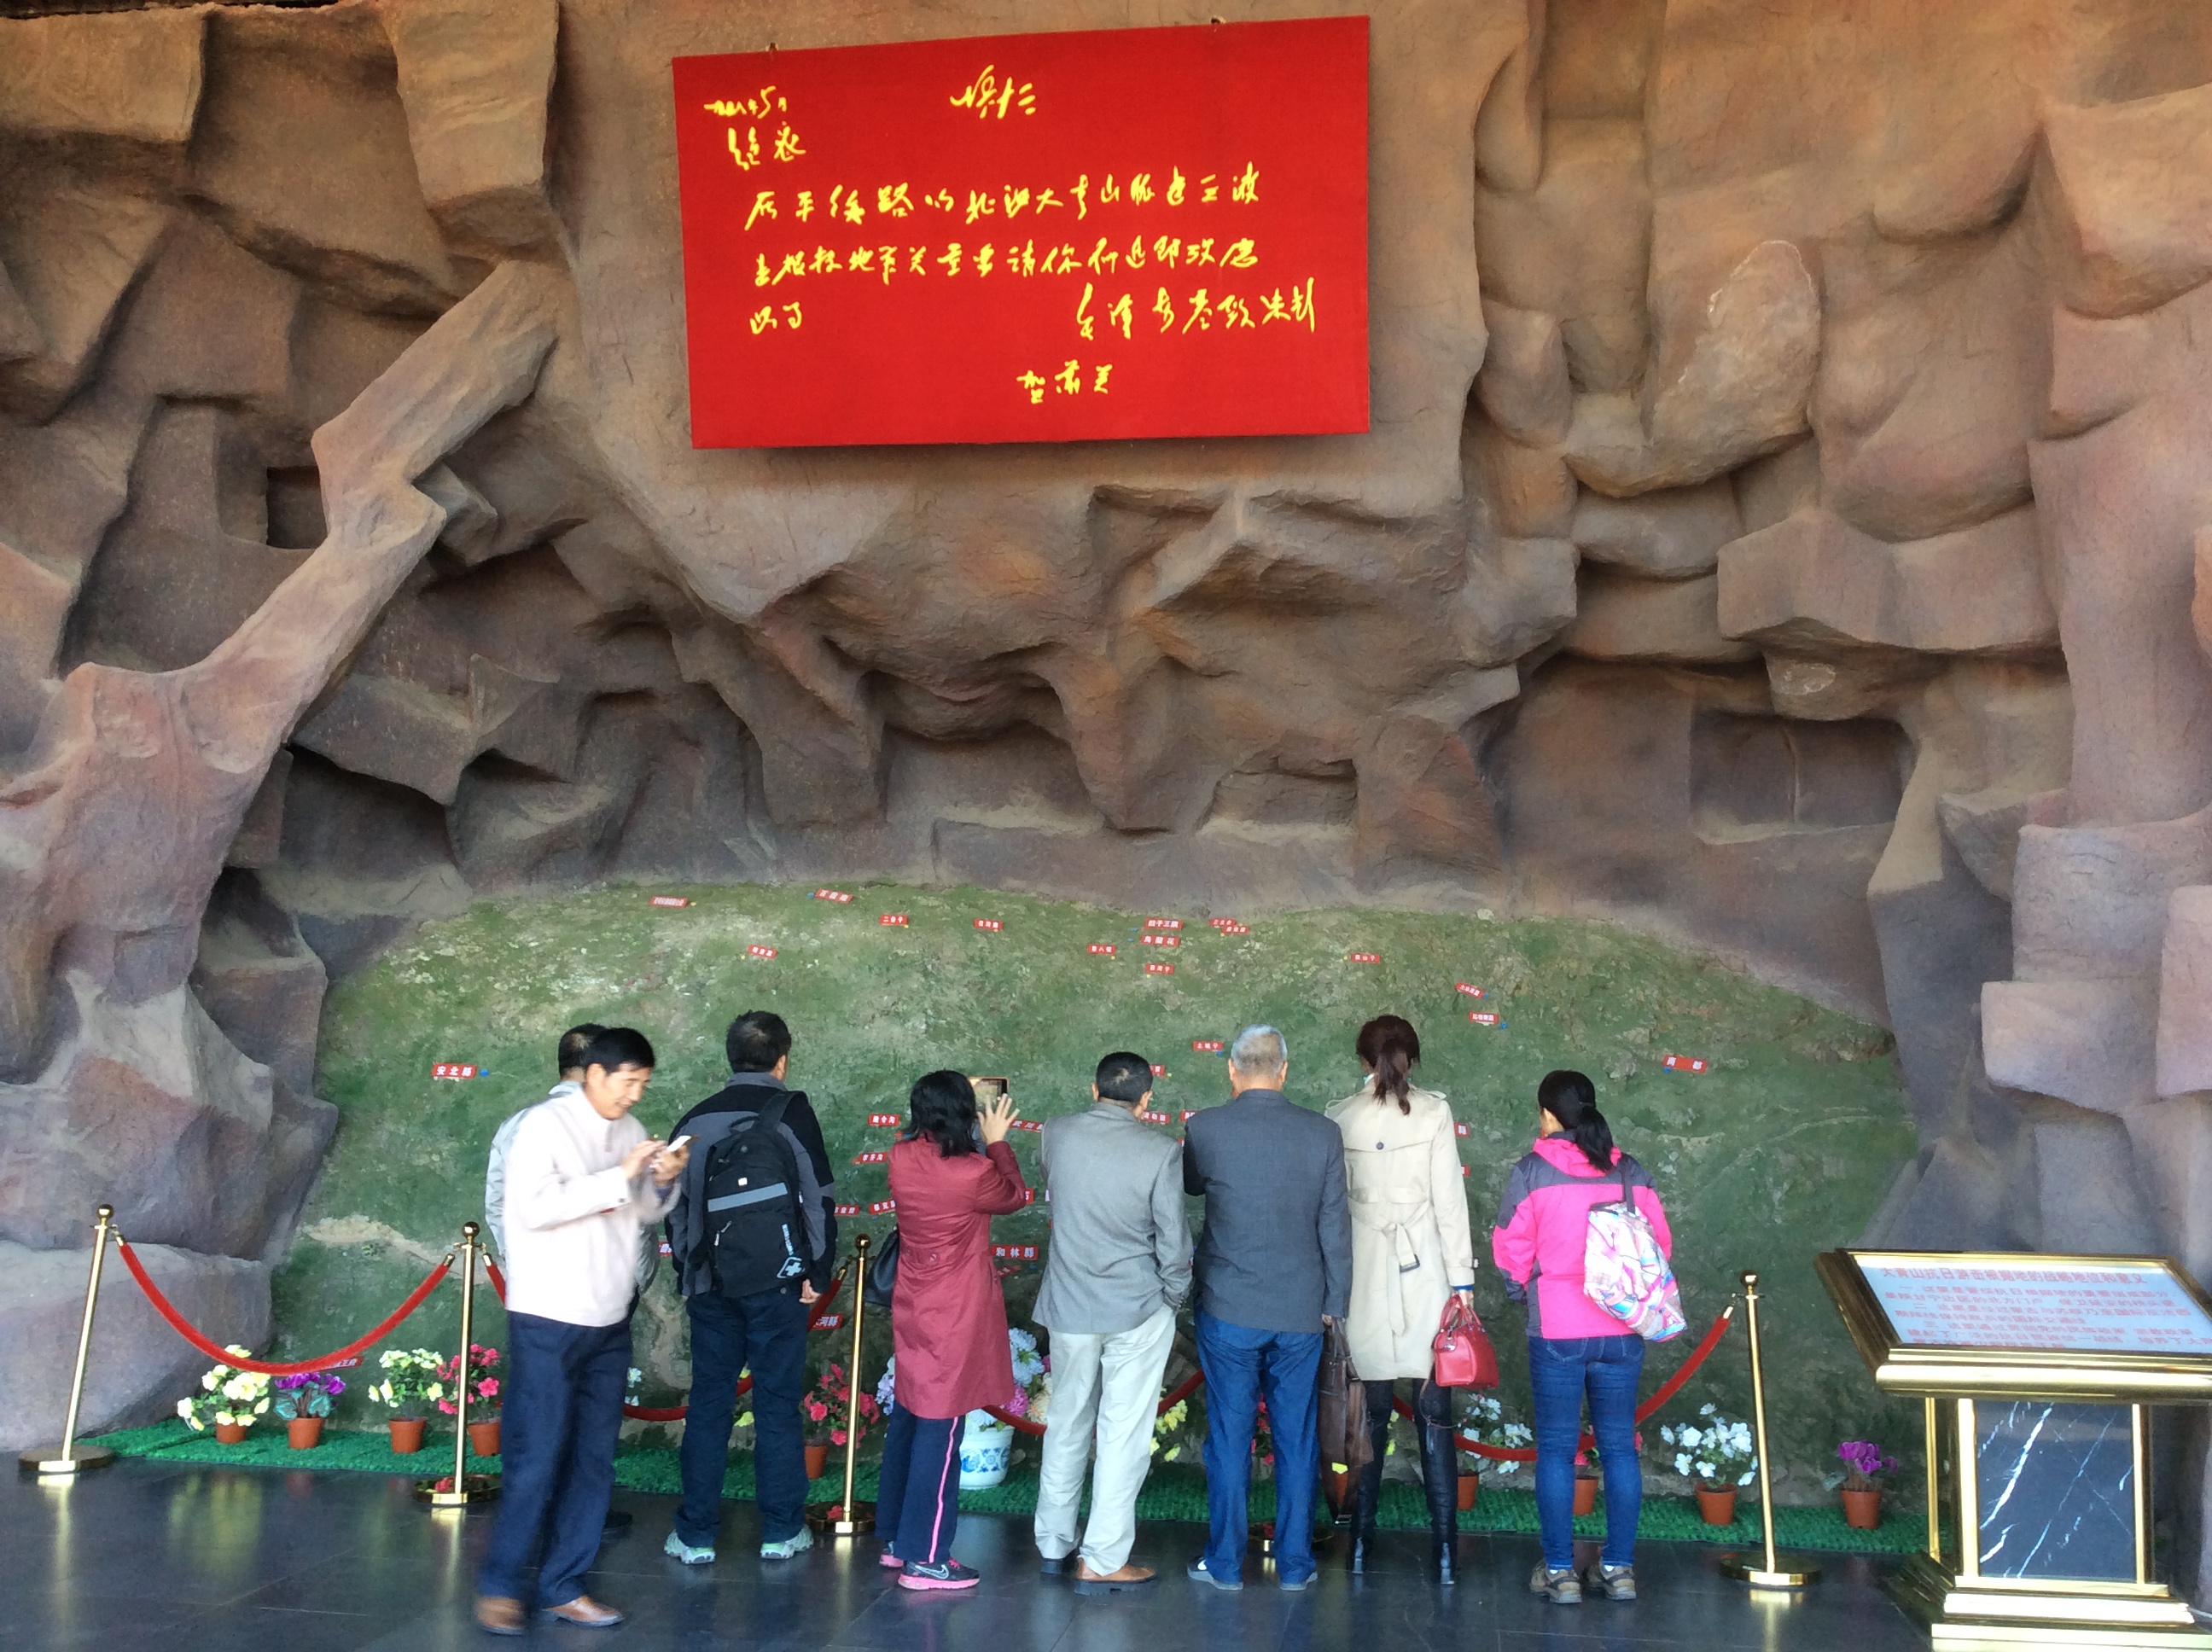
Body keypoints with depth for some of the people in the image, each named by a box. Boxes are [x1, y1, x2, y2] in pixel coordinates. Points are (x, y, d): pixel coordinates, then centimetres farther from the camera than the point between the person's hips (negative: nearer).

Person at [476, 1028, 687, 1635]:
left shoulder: (630, 1130, 9)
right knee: (536, 1457, -4)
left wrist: (664, 1183, -3)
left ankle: (563, 1585, 17)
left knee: (594, 1457, 8)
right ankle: (499, 1585, 10)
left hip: (610, 1322, 7)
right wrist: (620, 1176, -22)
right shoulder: (545, 1125, -10)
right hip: (548, 1319, -7)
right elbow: (535, 1205, -24)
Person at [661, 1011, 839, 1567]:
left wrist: (686, 1277, 19)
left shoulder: (696, 1120, 8)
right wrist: (818, 1274, -1)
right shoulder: (791, 1112, -5)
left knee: (708, 1405, 9)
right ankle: (781, 1531, 11)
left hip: (710, 1286, 3)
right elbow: (819, 1197, -8)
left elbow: (677, 1206, 12)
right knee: (778, 1405, 5)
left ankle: (695, 1534, 12)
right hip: (776, 1284, -3)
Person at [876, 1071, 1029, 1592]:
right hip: (954, 1320, -7)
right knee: (940, 1431, -1)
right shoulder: (973, 1173, -21)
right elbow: (1015, 1195, 0)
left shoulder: (902, 1159, -5)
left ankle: (895, 1538, 28)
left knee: (906, 1419, 17)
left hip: (911, 1310, 7)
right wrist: (996, 1141, 9)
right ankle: (924, 1559, 3)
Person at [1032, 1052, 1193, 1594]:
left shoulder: (1057, 1133, -5)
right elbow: (1174, 1242, -10)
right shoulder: (1160, 1153, -15)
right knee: (1124, 1433, 5)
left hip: (1069, 1306, 4)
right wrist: (1175, 1296, 7)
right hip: (1139, 1313, -4)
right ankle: (1102, 1562, 9)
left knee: (1067, 1424, 18)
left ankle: (1053, 1543, 31)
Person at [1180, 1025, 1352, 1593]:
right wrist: (1333, 1304, 9)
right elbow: (1335, 1226, 0)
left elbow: (1189, 1184, 12)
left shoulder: (1205, 1128, -9)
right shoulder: (1322, 1134, -4)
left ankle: (1225, 1563, 15)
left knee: (1229, 1436, 7)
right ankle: (1294, 1563, 19)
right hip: (1301, 1312, 2)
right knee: (1296, 1438, 11)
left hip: (1229, 1311, -1)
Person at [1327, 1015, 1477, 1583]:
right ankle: (1444, 1551, 5)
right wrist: (1462, 1279, 0)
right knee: (1435, 1417, 3)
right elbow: (1449, 1199, -5)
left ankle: (1361, 1545, 13)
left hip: (1366, 1276, 2)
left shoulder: (1341, 1118, 2)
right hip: (1425, 1272, -2)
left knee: (1370, 1415, 9)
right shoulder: (1434, 1111, -3)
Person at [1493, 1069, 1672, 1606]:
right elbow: (1660, 1243, 5)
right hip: (1622, 1330, 3)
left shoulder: (1532, 1171, -7)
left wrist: (1522, 1292, 17)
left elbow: (1512, 1249, -2)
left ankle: (1559, 1572, 9)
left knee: (1556, 1449, 5)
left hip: (1556, 1331, -3)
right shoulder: (1629, 1171, 2)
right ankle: (1619, 1568, 15)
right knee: (1619, 1447, 10)